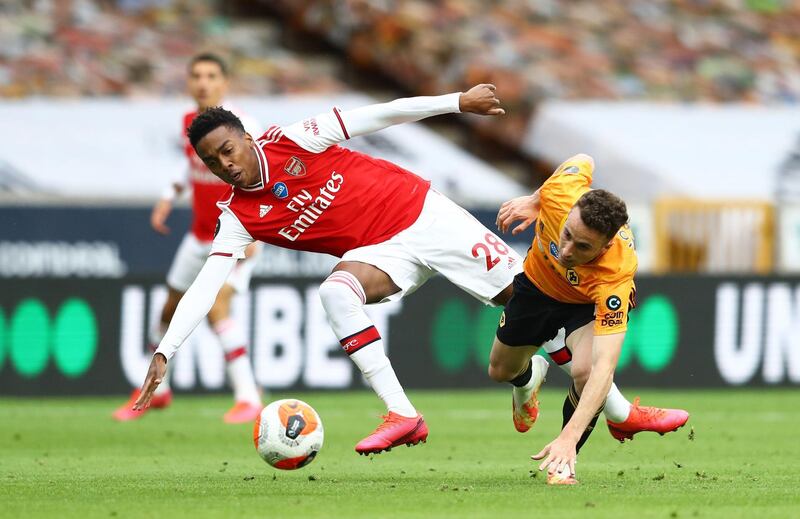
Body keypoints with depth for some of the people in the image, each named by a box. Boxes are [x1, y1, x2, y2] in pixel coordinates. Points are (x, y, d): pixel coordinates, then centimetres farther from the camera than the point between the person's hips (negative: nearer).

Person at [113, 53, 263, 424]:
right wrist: (169, 197, 10)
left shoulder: (239, 126, -18)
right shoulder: (190, 122, 3)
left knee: (215, 306, -24)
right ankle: (156, 389, 38)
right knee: (171, 308, 16)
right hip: (200, 236, 7)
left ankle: (248, 397, -20)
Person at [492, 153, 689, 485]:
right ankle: (527, 377, 60)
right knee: (501, 370, 19)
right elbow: (583, 162, -13)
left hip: (591, 304, -4)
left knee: (586, 369, -33)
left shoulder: (616, 275, -47)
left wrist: (568, 438, -59)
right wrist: (533, 201, -4)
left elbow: (603, 367, -52)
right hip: (537, 282, 4)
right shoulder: (561, 193, -40)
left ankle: (564, 460, -4)